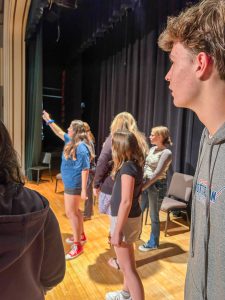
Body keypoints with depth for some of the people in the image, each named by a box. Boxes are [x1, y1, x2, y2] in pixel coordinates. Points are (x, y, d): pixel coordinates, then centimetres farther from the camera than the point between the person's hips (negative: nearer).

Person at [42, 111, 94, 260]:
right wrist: (49, 121, 22)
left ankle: (78, 246, 10)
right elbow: (59, 132, 22)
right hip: (70, 183, 10)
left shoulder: (81, 147, -23)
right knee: (75, 210, 20)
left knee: (71, 213, -3)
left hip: (74, 185, -10)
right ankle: (81, 236, 37)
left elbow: (85, 169, -26)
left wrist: (84, 190, -26)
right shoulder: (72, 141, 5)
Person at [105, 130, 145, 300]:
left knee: (127, 266, 2)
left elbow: (126, 202, -26)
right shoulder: (135, 165, 5)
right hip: (130, 217, 10)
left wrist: (117, 230, -24)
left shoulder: (127, 167, -22)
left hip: (125, 219, -10)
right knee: (126, 261, 26)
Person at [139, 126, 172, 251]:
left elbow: (158, 173, -22)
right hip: (146, 183, 8)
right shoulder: (152, 149, 8)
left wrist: (143, 186, -24)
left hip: (157, 186, -7)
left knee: (154, 216, 8)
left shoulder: (166, 153, -16)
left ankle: (153, 243, 29)